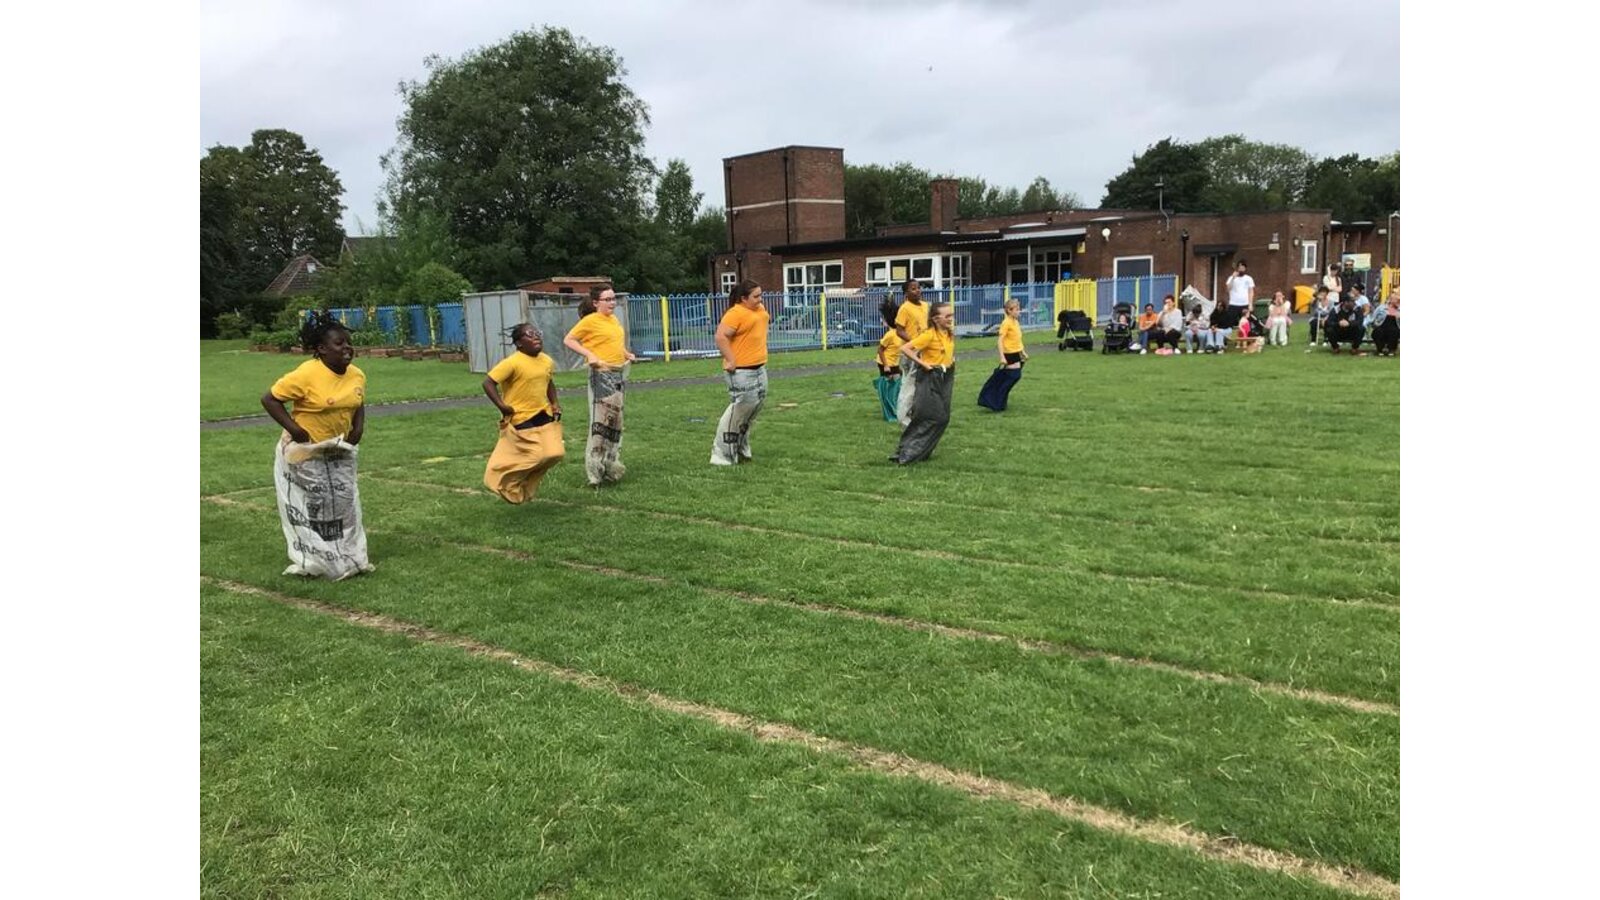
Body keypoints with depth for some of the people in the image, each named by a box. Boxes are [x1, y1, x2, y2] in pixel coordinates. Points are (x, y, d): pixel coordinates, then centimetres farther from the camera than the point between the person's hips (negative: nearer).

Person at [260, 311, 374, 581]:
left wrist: (356, 432, 0)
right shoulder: (306, 374, -23)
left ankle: (348, 558, 23)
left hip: (339, 453, 6)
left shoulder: (357, 376, -4)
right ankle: (308, 561, 16)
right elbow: (269, 399, -18)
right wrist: (295, 429, -22)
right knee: (310, 506, 3)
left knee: (344, 503, 10)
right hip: (305, 452, -6)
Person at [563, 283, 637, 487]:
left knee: (615, 418, 12)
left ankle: (610, 463, 23)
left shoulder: (614, 319, 14)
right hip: (602, 373, -8)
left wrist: (626, 354, 12)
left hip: (619, 372, 8)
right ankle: (596, 468, -8)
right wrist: (589, 355, -17)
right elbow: (568, 340, -8)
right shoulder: (590, 321, -8)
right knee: (603, 417, -13)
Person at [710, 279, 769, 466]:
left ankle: (741, 449, 25)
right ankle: (722, 454, -4)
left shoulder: (759, 309, 11)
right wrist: (730, 360, -25)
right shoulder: (735, 314, -17)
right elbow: (721, 337, -24)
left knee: (756, 404, 12)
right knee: (740, 407, -11)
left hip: (759, 367, 10)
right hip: (741, 370, -10)